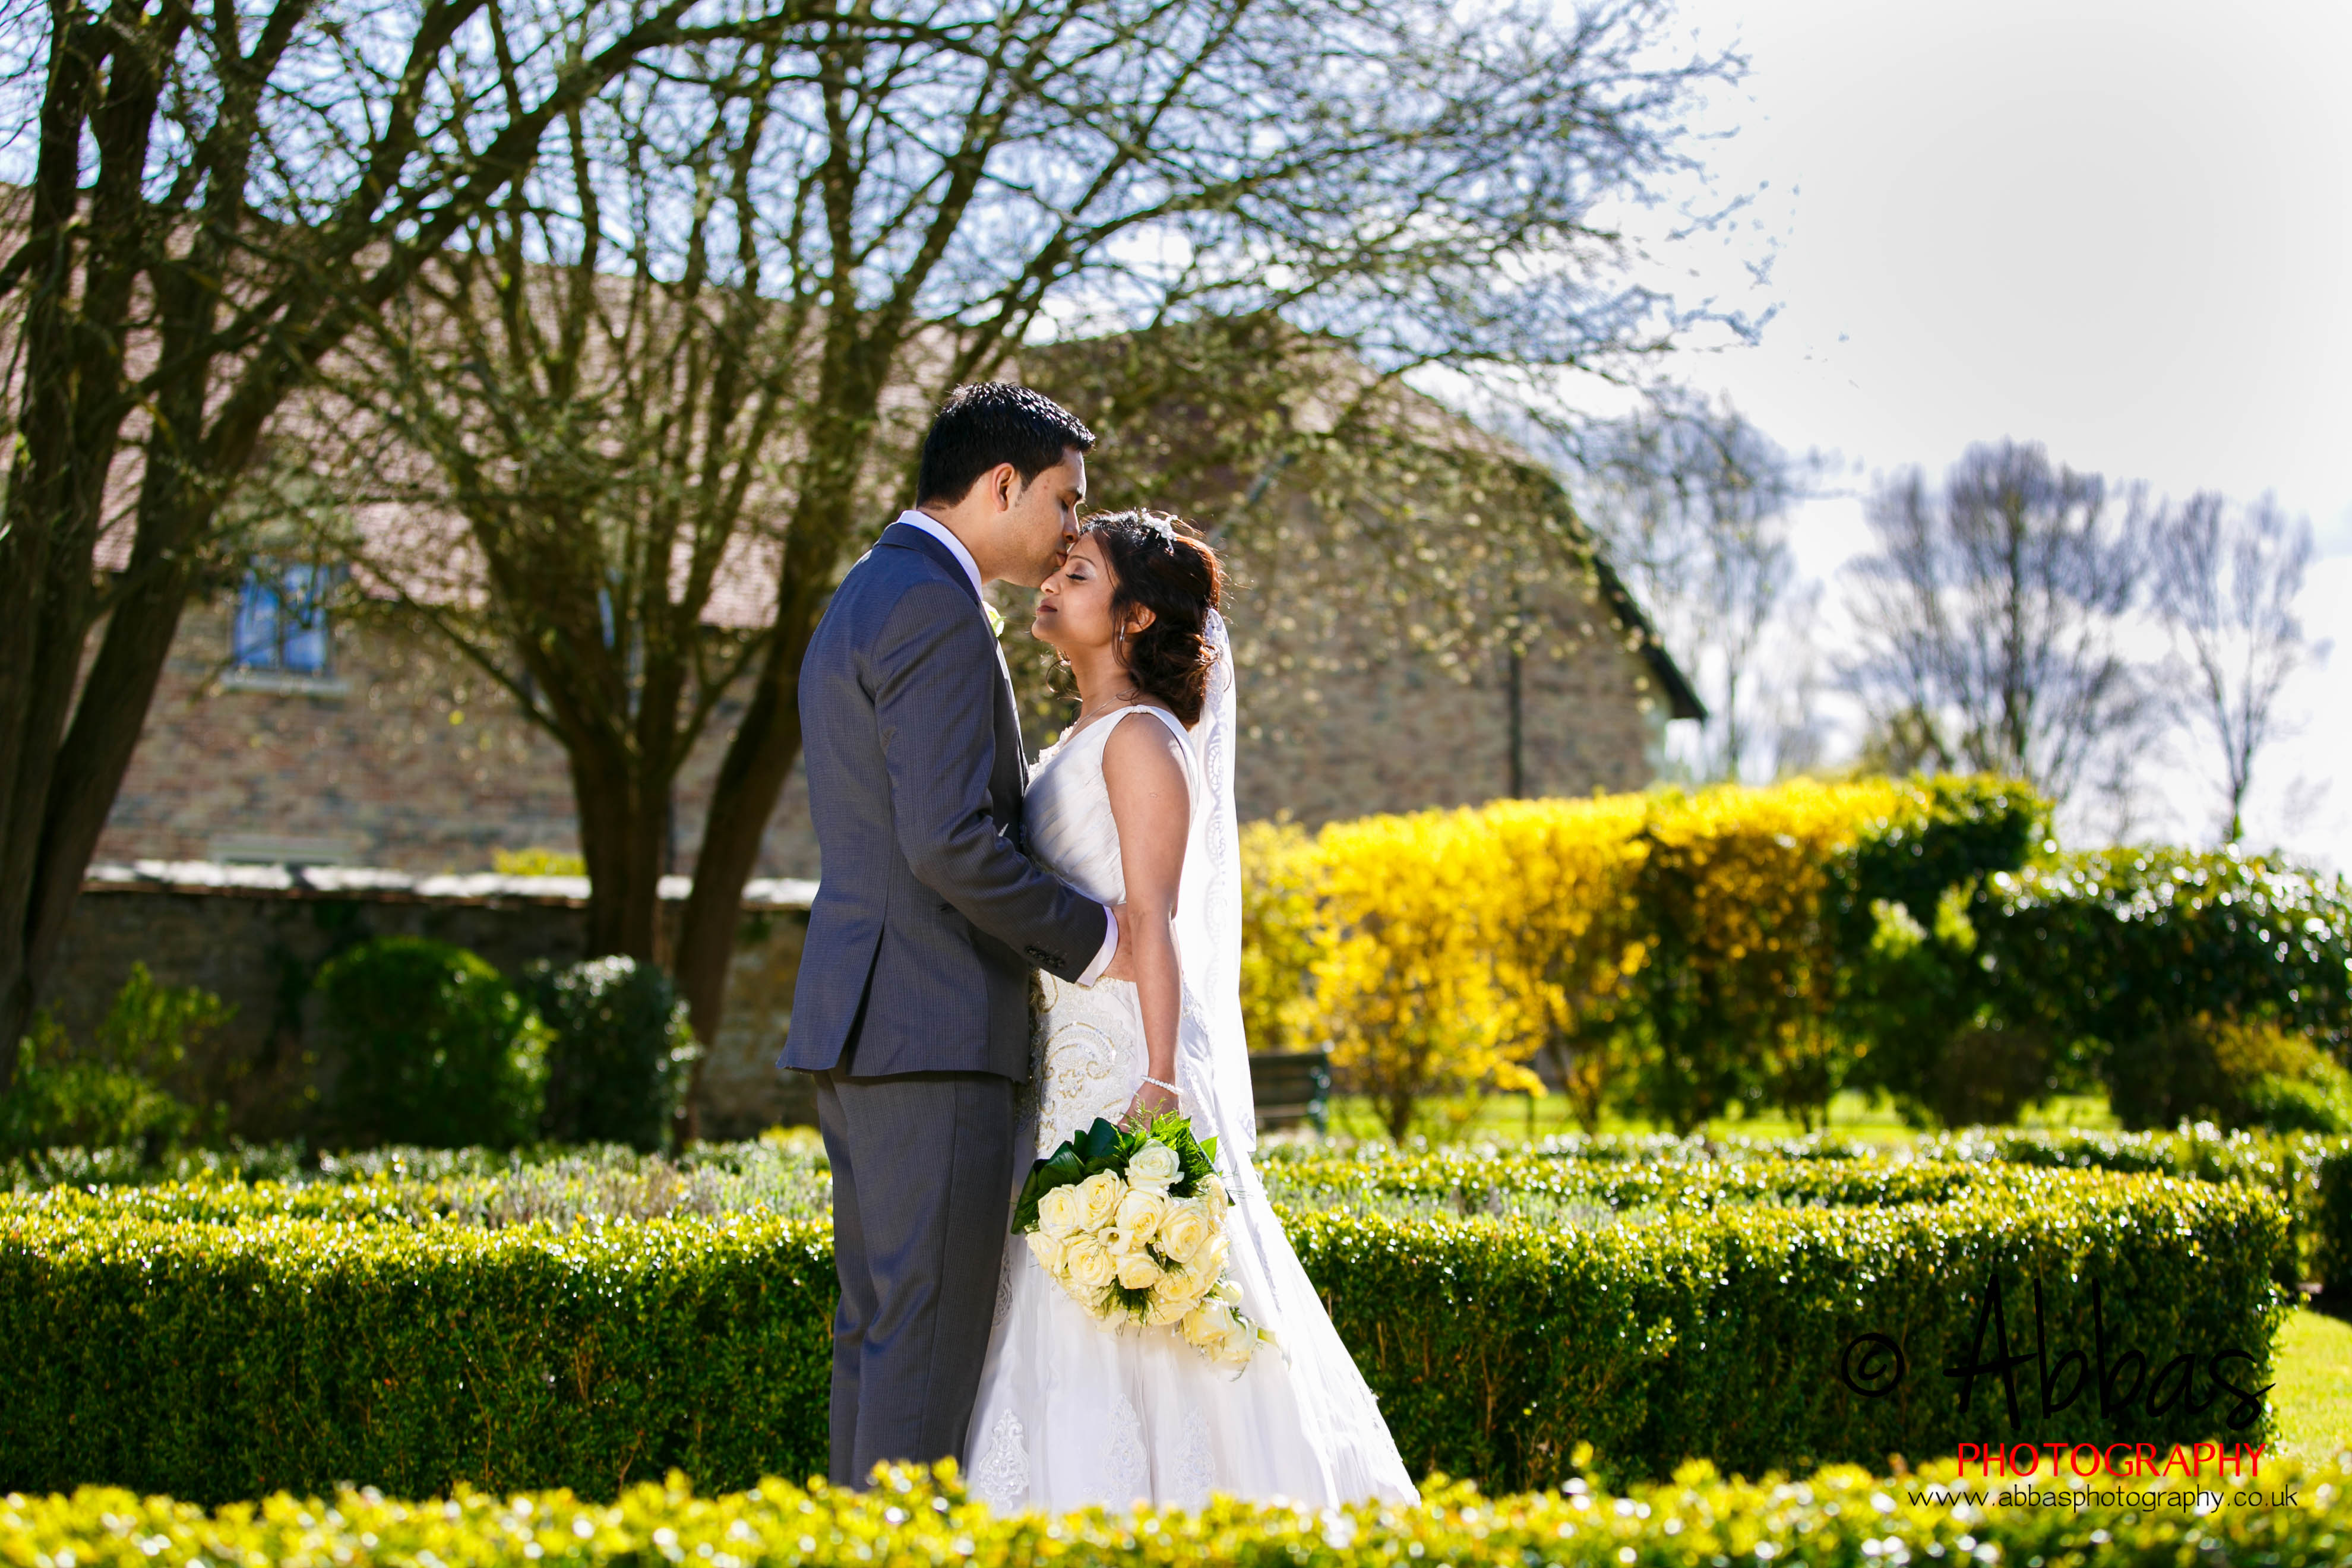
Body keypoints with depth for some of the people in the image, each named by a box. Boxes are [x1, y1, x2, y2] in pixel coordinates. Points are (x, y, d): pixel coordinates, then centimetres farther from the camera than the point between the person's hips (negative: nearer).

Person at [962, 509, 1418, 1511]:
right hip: (1066, 1070, 9)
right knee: (1064, 1322, 7)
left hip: (1119, 1071, -9)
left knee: (1128, 1337, -9)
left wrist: (1158, 1089, -22)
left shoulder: (1140, 736, -8)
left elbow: (1150, 921, -16)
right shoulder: (1079, 743, 19)